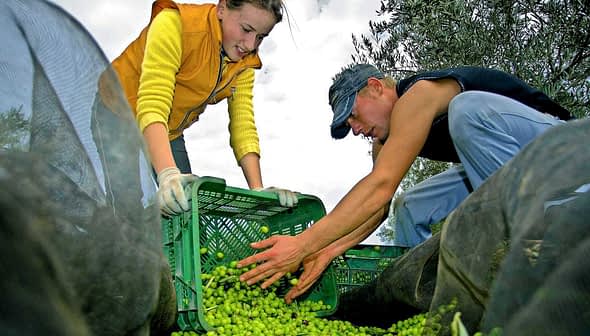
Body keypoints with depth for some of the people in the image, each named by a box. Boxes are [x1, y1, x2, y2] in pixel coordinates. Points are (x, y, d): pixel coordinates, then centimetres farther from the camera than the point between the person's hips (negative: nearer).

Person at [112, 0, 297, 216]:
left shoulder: (244, 62, -6)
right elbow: (151, 106, -35)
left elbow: (244, 126, -12)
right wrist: (167, 174, -49)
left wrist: (257, 190, -26)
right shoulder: (174, 24, -26)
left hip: (169, 134, 6)